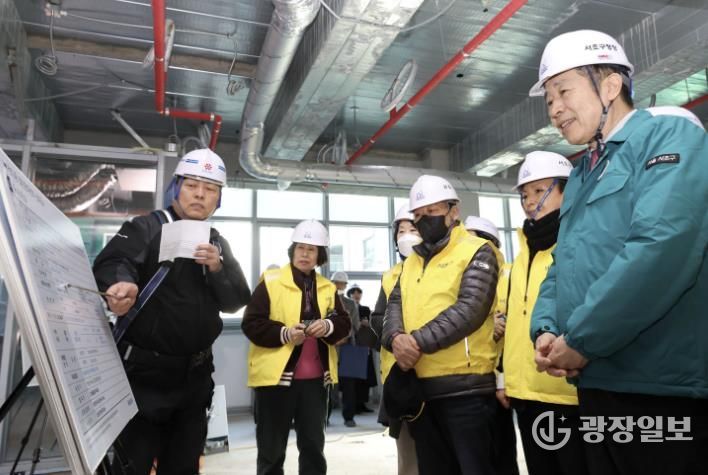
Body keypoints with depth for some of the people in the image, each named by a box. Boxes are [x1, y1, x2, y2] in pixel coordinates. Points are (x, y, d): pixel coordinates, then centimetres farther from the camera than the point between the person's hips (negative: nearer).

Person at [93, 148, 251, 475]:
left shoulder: (218, 244, 10)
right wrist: (120, 283, -45)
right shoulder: (146, 228, -5)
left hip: (195, 375, 5)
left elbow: (237, 300, 1)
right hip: (144, 371, -5)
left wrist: (218, 268, -17)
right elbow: (111, 264, -23)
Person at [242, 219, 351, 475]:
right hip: (276, 376, -4)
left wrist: (329, 326, -14)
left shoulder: (327, 288, 10)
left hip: (316, 377, 4)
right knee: (271, 448, 7)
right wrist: (284, 333, -22)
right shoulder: (270, 282, -5)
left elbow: (344, 323, 7)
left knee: (313, 444, 14)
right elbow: (251, 324, -9)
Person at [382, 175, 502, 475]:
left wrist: (419, 341, -20)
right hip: (419, 388, 7)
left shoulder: (476, 251, -3)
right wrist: (396, 338, -13)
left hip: (464, 387, -7)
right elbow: (394, 306, 9)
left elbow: (470, 309, -16)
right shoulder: (411, 262, 18)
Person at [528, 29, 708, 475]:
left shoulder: (668, 133, -8)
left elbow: (663, 245, -23)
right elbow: (561, 265, 18)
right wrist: (546, 330, 0)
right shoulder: (581, 175, 16)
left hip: (664, 386, -8)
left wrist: (581, 339, -17)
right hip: (597, 383, 8)